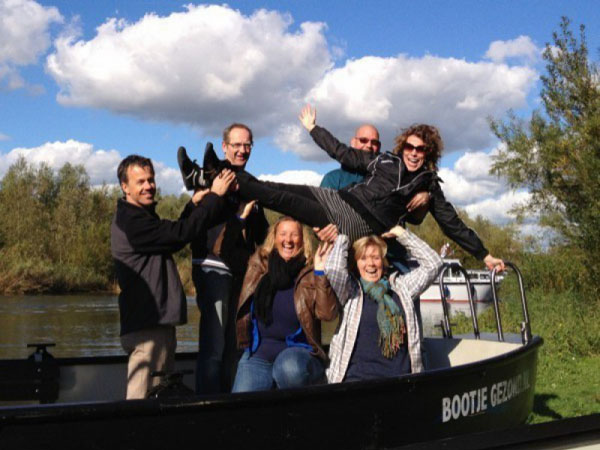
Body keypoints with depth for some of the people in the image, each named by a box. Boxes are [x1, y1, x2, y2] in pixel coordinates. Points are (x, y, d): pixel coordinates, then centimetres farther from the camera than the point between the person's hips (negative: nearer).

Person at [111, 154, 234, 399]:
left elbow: (171, 239, 27)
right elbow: (181, 232, -22)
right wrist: (215, 196, -14)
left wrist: (193, 205, 18)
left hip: (158, 322, 11)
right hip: (146, 326, -11)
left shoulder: (140, 216, 19)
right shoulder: (130, 221, -15)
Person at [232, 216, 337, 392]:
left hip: (298, 351, -2)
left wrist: (321, 274, -21)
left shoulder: (310, 273, -3)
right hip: (258, 353, 2)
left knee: (289, 368, -37)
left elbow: (327, 314, -13)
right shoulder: (258, 264, 7)